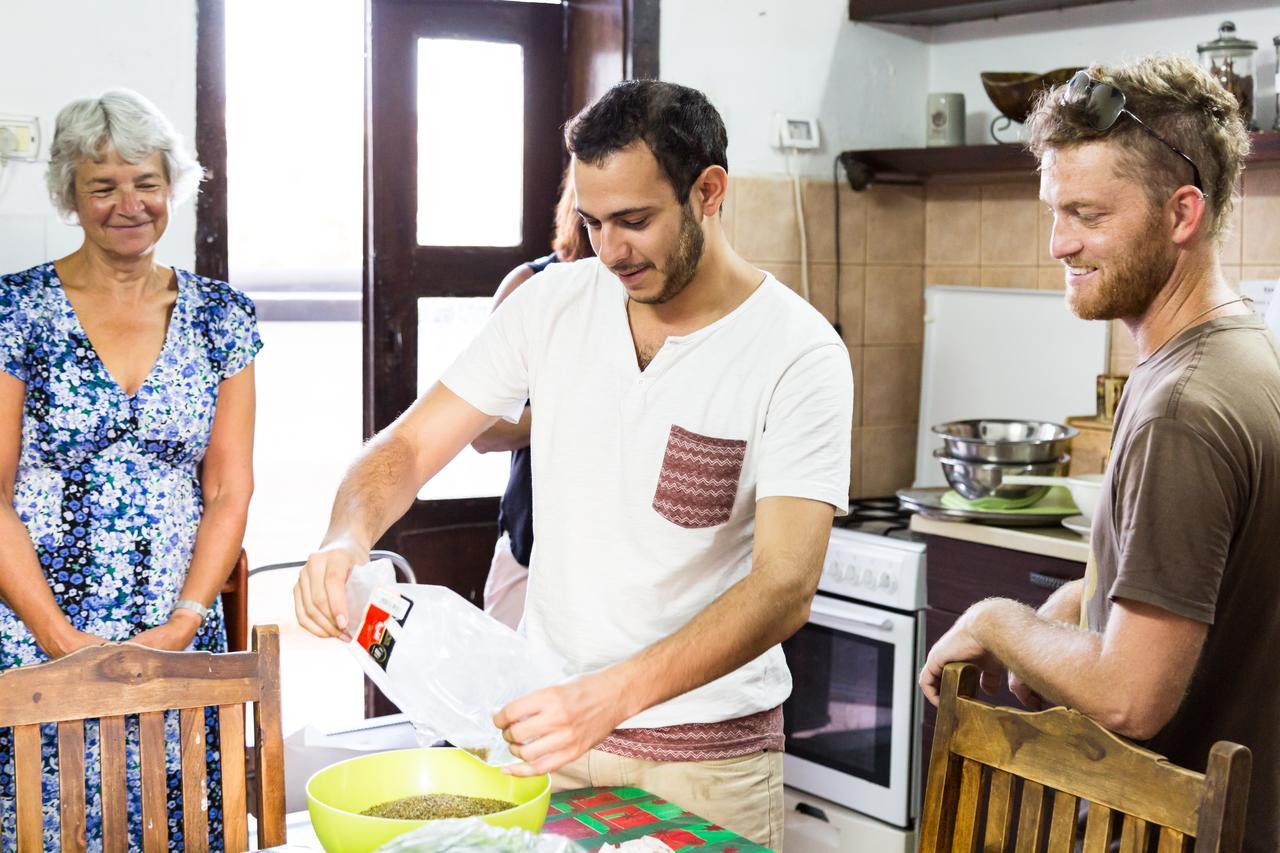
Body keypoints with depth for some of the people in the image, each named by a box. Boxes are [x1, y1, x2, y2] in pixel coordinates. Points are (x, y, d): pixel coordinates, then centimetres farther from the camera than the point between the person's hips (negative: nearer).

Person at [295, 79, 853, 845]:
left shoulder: (799, 353, -17)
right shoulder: (553, 303, -3)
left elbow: (784, 588, -25)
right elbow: (409, 445, -1)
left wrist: (614, 695, -37)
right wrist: (348, 538, -23)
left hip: (706, 753, -3)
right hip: (545, 715, 4)